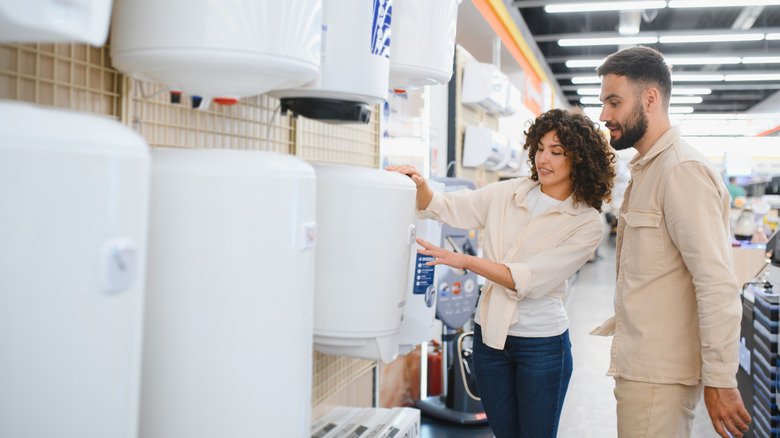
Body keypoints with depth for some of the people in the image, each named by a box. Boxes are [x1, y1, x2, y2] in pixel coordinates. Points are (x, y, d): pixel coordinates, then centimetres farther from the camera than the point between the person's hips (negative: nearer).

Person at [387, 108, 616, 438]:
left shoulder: (587, 224, -11)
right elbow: (445, 208, 3)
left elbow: (528, 279, -19)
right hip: (490, 334, 4)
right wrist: (419, 184, -18)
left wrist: (465, 261, -26)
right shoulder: (505, 194, 3)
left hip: (541, 344, -4)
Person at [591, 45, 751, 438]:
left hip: (658, 375, -9)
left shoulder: (683, 170, -16)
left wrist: (720, 382, -21)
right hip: (639, 362, 9)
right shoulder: (646, 170, 16)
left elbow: (718, 285, -22)